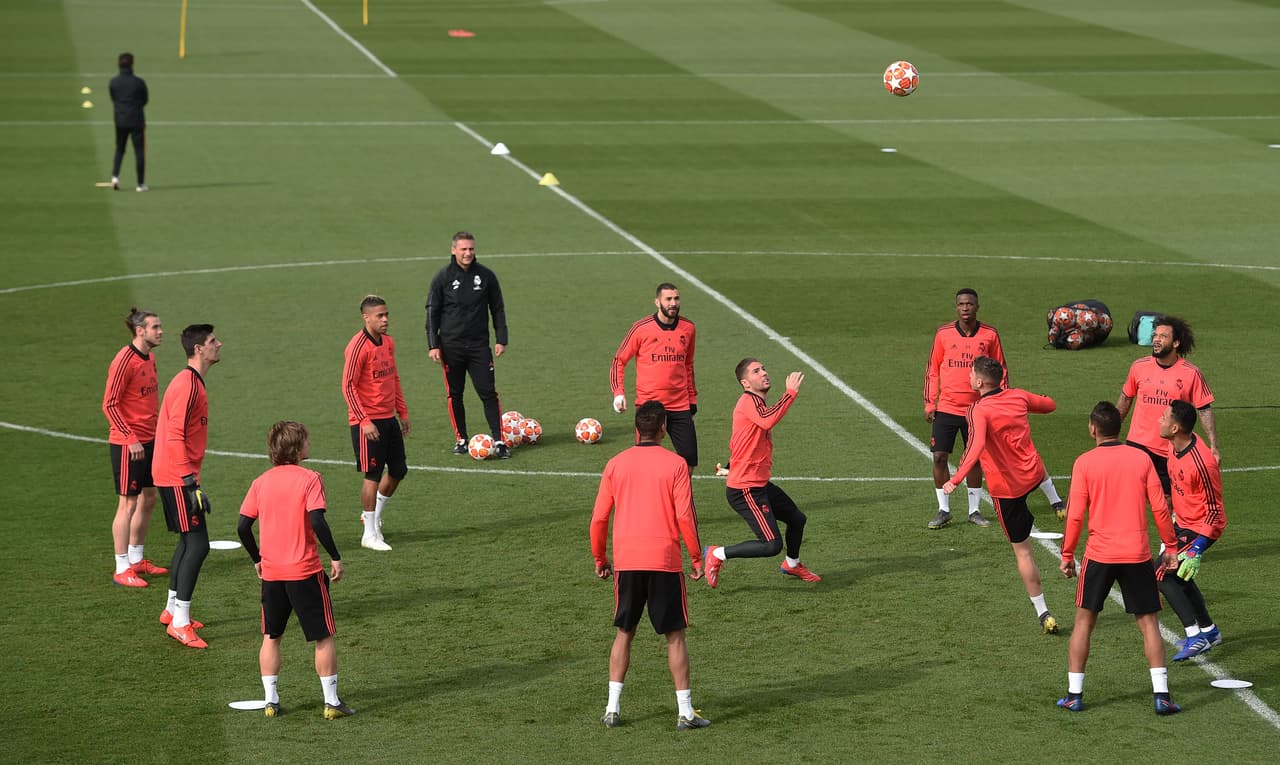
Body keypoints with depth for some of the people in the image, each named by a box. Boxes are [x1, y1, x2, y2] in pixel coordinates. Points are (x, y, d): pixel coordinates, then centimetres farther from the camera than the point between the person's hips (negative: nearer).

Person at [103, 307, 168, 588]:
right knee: (128, 504, -4)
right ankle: (122, 569, 3)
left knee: (148, 499, 14)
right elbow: (109, 404, -17)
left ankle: (137, 560, 26)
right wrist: (131, 438, -21)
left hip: (149, 440, 9)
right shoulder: (124, 361, -16)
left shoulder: (149, 359, 11)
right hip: (128, 444, -9)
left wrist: (159, 432, 15)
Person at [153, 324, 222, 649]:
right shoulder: (186, 384, -18)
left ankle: (172, 610, 29)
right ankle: (179, 622, -10)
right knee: (197, 544, -11)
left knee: (189, 541, 17)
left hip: (177, 477, 10)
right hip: (177, 476, -10)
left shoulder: (193, 382, 14)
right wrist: (190, 481, -24)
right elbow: (175, 437, -23)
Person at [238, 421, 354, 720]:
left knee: (271, 637, 16)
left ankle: (271, 700, 15)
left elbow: (243, 526, 2)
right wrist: (335, 557, -10)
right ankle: (331, 701, 7)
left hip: (271, 572, 4)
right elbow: (317, 521, -19)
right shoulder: (309, 479, -9)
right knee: (324, 637, 6)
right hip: (305, 571, -4)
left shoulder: (261, 482, 4)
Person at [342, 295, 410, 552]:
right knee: (373, 475, -4)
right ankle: (370, 534, 6)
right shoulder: (358, 346, -16)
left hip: (389, 418, 8)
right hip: (367, 421, -8)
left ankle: (374, 516, 32)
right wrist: (364, 421, -19)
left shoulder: (388, 342, 9)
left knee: (398, 470, 12)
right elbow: (348, 386, -16)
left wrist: (403, 412, 17)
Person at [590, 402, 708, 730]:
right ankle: (685, 712, 4)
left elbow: (598, 518, 5)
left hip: (626, 562, 3)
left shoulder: (616, 464, 4)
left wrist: (600, 558, 18)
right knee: (675, 635, 5)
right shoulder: (675, 464, -4)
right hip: (665, 561, -3)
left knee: (624, 634, 14)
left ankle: (613, 708, 10)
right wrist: (696, 558, 2)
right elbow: (685, 517, -9)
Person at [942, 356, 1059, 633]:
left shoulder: (979, 411, -21)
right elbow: (1050, 405, 17)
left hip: (1006, 488, -5)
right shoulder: (1018, 396, -2)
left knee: (1022, 551, 6)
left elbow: (976, 446, -39)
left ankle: (1043, 613, 9)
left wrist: (956, 479, -45)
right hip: (1034, 473, 5)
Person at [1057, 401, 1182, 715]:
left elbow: (1075, 515, -6)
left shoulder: (1084, 463, -5)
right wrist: (1170, 547, 10)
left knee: (1084, 620, 12)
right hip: (1137, 554, 1)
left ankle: (1074, 695, 11)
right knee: (1148, 622, 9)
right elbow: (1159, 508, 0)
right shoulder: (1141, 459, 1)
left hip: (1099, 554, -1)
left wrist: (1067, 555, 4)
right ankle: (1161, 695, 1)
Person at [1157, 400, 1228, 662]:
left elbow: (1215, 511, -25)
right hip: (1182, 522, 9)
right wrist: (1177, 514, 26)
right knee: (1179, 576, 19)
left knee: (1162, 574, -14)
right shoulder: (1178, 445, -7)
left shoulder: (1202, 464, -33)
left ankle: (1195, 636, -10)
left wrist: (1197, 550, -28)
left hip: (1199, 529, -9)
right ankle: (1208, 631, 35)